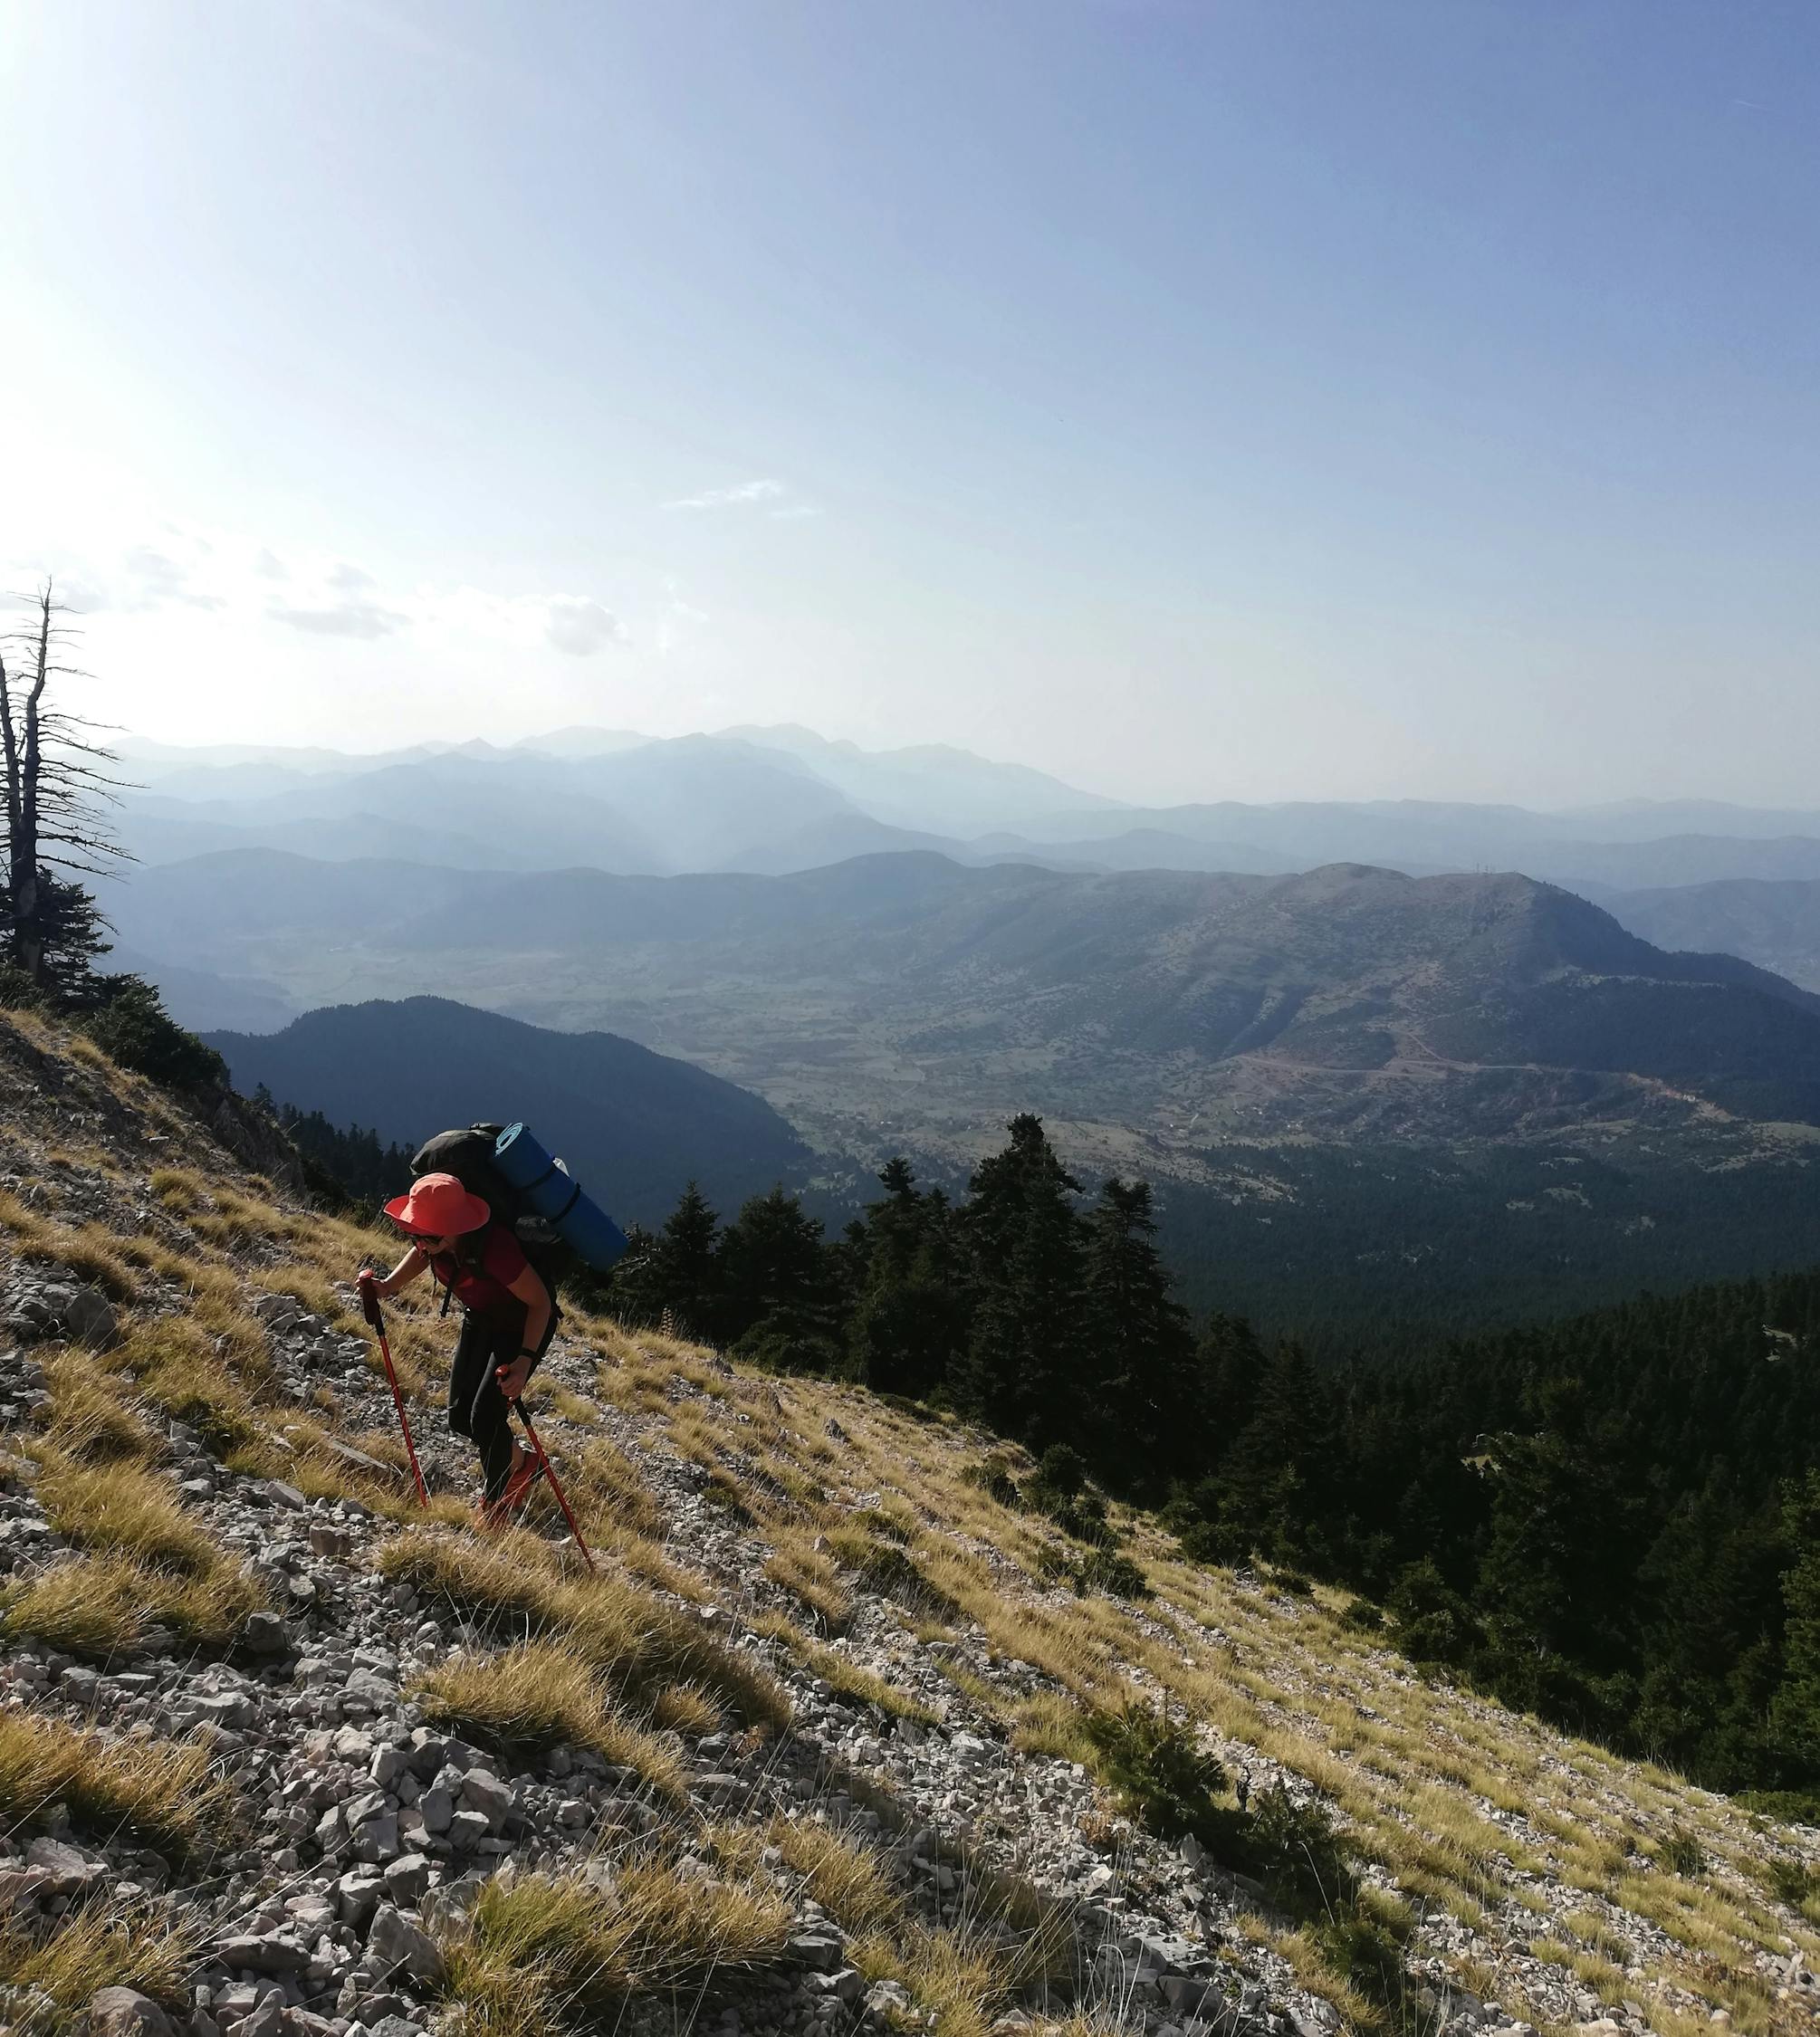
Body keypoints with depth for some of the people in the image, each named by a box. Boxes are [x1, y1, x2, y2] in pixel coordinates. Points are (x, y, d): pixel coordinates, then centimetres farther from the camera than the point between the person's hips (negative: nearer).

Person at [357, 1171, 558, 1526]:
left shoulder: (493, 1248, -40)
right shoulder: (434, 1238, -21)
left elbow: (540, 1302, -28)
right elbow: (419, 1255, 6)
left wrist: (525, 1360, -36)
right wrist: (388, 1285, -12)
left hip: (525, 1325, -7)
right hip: (480, 1320, 7)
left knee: (485, 1419, -11)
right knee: (460, 1417, 9)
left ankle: (496, 1503, 16)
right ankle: (520, 1464, 36)